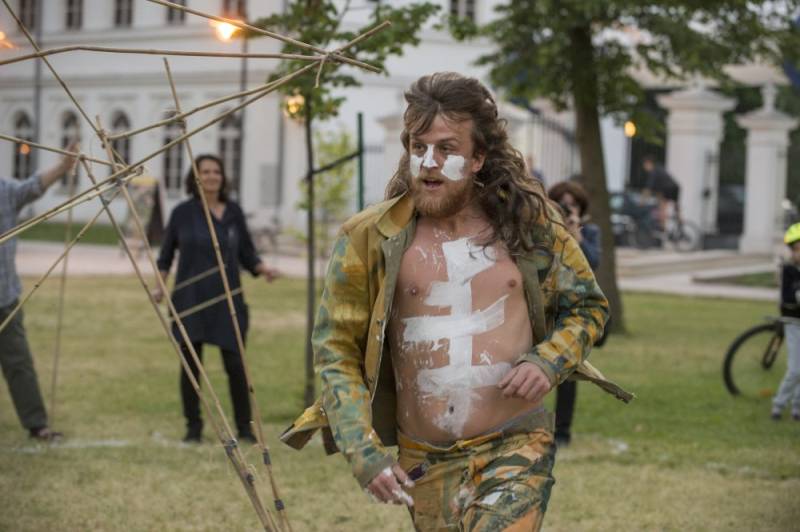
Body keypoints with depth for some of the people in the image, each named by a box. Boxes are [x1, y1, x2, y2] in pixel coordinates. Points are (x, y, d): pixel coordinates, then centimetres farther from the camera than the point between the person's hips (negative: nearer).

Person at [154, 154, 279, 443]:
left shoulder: (233, 212, 7)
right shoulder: (183, 212, 3)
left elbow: (247, 254, 10)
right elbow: (166, 254, 10)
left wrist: (263, 269, -8)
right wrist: (160, 286, -1)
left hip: (227, 298, 1)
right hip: (190, 299, 0)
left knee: (235, 363, -4)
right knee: (190, 363, 0)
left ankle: (245, 428, 6)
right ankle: (193, 427, 12)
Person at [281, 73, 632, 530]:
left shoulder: (527, 222, 0)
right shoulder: (370, 239, -4)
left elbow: (587, 307, 13)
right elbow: (337, 352, 0)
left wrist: (549, 362, -7)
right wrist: (364, 452, -10)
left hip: (517, 446, -1)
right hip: (427, 463, 1)